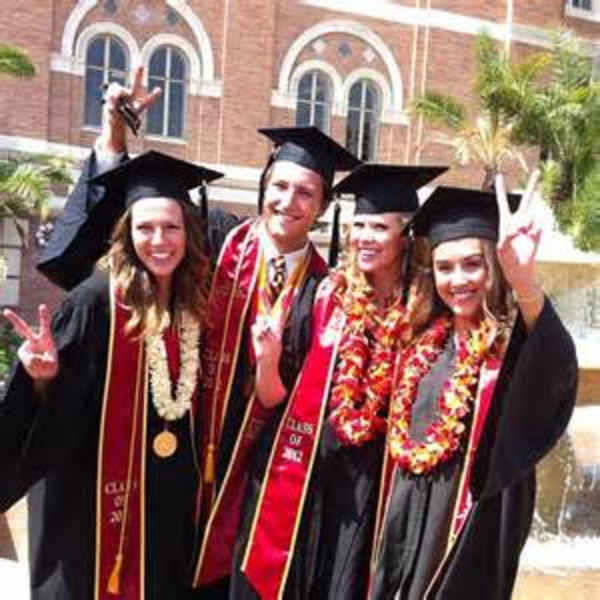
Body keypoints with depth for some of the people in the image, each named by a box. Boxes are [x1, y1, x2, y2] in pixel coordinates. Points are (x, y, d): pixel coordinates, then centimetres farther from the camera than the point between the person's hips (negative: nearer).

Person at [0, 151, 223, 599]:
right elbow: (60, 413, -14)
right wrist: (47, 377, -33)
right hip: (101, 493, -5)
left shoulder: (196, 302, 2)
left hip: (174, 494, 5)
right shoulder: (97, 301, -15)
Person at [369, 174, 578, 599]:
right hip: (407, 526, 6)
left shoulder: (513, 346, -16)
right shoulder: (429, 345, 3)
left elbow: (558, 364, -41)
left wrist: (524, 281, -57)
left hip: (470, 526, -6)